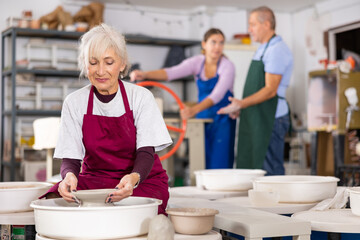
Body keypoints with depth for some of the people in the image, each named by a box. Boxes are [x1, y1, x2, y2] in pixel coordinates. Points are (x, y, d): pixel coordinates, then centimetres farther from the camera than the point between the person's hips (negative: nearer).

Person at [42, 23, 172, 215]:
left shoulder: (141, 97, -6)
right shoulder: (74, 103, -2)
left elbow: (146, 152, -13)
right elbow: (70, 158, -5)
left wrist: (134, 178, -37)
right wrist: (69, 175, -31)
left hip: (144, 180, -2)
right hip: (93, 180, 2)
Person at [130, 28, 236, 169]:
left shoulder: (227, 66, -13)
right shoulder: (197, 62, -3)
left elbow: (217, 95, -27)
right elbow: (173, 72, -19)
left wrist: (194, 110, -44)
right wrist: (145, 74, -37)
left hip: (223, 119, -4)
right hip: (202, 117, 4)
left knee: (218, 164, -8)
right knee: (202, 163, 5)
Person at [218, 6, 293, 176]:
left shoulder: (277, 50, -12)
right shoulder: (263, 49, 19)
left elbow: (270, 90, -20)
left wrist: (242, 103, -26)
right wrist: (241, 107, 16)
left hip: (270, 119, -10)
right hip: (255, 119, 10)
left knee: (270, 171, -7)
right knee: (247, 165, 10)